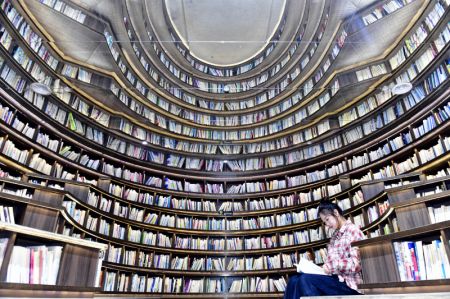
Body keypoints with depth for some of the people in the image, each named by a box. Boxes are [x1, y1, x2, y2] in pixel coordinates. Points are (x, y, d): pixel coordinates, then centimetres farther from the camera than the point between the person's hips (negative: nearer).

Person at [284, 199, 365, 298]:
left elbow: (356, 264, -14)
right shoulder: (335, 236, 20)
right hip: (335, 279, 7)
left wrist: (332, 265, -22)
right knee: (294, 280, -13)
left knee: (306, 280, -27)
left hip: (347, 283, -7)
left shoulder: (352, 230, -4)